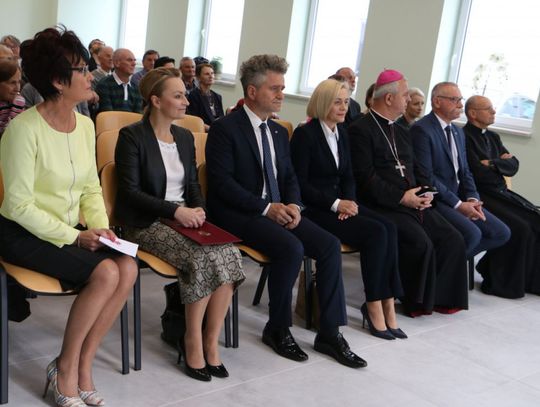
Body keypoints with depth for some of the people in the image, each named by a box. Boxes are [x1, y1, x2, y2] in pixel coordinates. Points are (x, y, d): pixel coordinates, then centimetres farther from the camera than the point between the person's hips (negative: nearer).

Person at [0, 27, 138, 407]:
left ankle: (82, 367, -4)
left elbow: (91, 189, 9)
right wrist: (74, 236, -20)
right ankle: (65, 369, -4)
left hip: (68, 232, 7)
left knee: (128, 268, -18)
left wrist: (101, 227, -8)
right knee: (105, 272, -25)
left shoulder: (86, 125, 3)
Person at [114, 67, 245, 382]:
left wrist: (198, 209, -7)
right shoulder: (132, 136, -6)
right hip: (147, 223, -6)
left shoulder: (185, 137, 14)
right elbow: (130, 191, -12)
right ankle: (193, 340, -12)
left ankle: (211, 340, -11)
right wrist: (175, 210, -21)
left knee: (230, 255, -22)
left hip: (184, 217, 6)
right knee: (203, 257, -30)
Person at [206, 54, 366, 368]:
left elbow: (289, 177, 17)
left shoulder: (279, 132, 16)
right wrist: (266, 208, -20)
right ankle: (278, 329, -8)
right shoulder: (225, 128, -7)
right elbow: (222, 182, -15)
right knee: (292, 248, -30)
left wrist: (293, 205, -6)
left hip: (277, 210, 7)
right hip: (239, 214, -7)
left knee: (330, 244, -12)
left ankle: (330, 333, -4)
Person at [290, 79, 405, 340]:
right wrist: (335, 204, -19)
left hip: (339, 204, 7)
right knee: (375, 232, -24)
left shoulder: (341, 134, 13)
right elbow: (300, 183, -13)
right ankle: (374, 306, -12)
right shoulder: (305, 134, -8)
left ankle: (386, 303, -17)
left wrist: (348, 202, -6)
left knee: (388, 228, -19)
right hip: (314, 209, -7)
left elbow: (348, 177, 15)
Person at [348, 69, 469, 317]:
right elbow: (366, 178, -15)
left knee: (453, 240, -7)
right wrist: (402, 197, -17)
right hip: (382, 207, -8)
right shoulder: (360, 130, -6)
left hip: (413, 203, 8)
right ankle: (417, 302, -6)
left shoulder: (400, 132, 22)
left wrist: (424, 191, 3)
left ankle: (441, 296, 5)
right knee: (420, 243, -26)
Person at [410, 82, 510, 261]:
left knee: (501, 233, -1)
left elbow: (465, 171, 16)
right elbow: (426, 176, -18)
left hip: (459, 198, 9)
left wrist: (472, 199, -4)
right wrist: (458, 204, -18)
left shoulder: (458, 132, 17)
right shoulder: (422, 129, -12)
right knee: (472, 233, -28)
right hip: (436, 199, -9)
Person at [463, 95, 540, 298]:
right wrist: (501, 163, 0)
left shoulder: (493, 137, 19)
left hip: (501, 193, 9)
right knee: (519, 228, -23)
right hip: (480, 196, -8)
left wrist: (492, 164, -9)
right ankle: (501, 283, -7)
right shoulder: (464, 137, -9)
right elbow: (479, 173, -18)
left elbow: (514, 165, 10)